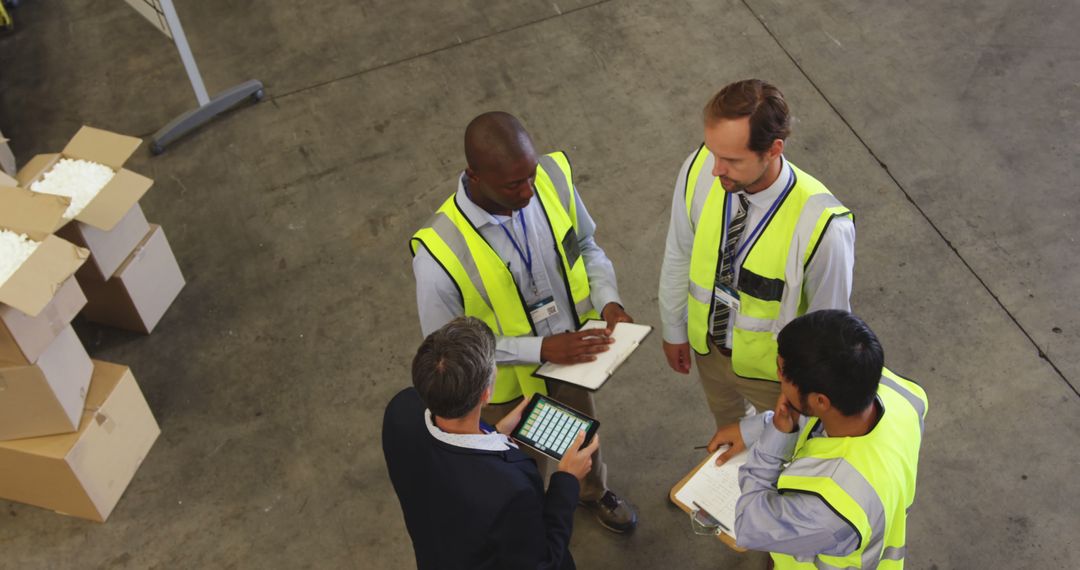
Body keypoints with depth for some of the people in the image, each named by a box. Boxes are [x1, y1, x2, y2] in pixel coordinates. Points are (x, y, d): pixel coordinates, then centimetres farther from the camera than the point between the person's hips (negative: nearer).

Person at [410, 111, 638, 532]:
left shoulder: (553, 177, -24)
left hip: (575, 355, 4)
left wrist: (607, 299, -20)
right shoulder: (439, 253, -37)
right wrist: (541, 349, -30)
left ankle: (594, 490, 69)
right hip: (508, 386, -4)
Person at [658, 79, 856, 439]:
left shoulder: (822, 227, -38)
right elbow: (679, 255, -7)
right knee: (727, 426, 35)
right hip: (706, 345, 4)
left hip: (775, 368, -4)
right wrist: (673, 329, 6)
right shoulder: (698, 169, -26)